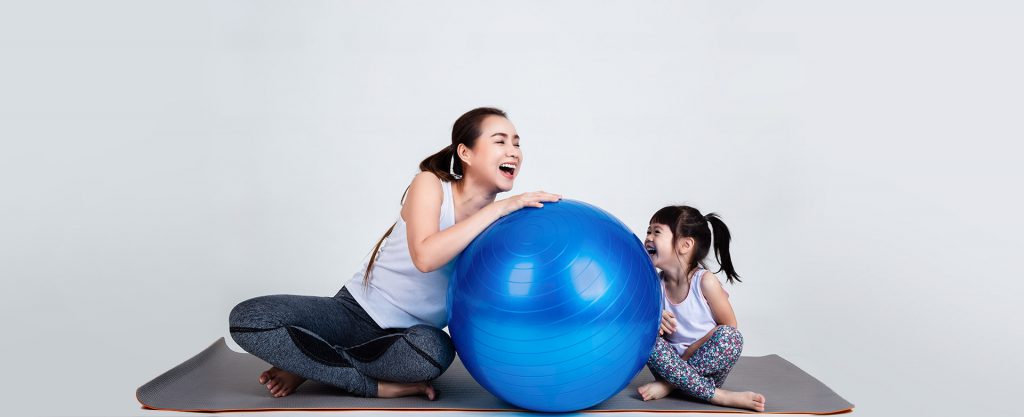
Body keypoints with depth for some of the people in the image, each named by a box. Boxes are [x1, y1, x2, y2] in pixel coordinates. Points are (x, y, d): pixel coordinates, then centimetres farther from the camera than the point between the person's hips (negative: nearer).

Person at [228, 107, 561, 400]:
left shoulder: (500, 224, -3)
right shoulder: (430, 184, -12)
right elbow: (425, 256, -32)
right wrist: (498, 208, -31)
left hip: (411, 333, 2)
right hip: (357, 310, -2)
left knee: (435, 350, -38)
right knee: (248, 318, -25)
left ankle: (310, 364, -12)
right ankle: (377, 386, -16)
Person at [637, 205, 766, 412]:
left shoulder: (705, 281, -13)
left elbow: (728, 326, -9)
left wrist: (689, 353, -16)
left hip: (707, 367, -3)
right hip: (676, 362, 3)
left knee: (730, 336, -30)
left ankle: (670, 384, -20)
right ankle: (718, 396, -27)